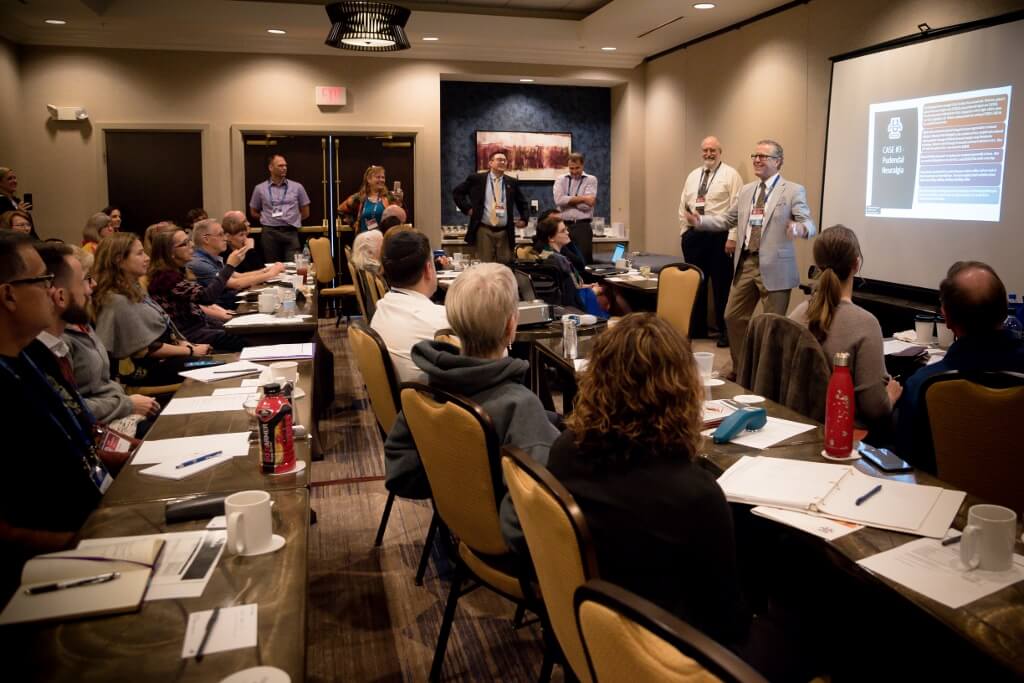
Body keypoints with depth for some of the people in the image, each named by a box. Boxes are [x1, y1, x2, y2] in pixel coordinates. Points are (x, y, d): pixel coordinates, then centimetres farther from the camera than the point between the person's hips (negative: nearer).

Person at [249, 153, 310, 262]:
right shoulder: (260, 189, 8)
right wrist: (268, 220, 8)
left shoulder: (297, 187, 7)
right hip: (270, 233, 1)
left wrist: (291, 220, 10)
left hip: (291, 232, 0)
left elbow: (305, 213, 14)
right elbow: (253, 212, 18)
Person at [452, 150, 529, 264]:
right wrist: (467, 208, -1)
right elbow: (457, 192, 9)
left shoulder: (512, 182, 10)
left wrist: (523, 219, 5)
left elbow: (522, 203, 20)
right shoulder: (477, 179, 2)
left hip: (504, 232, 2)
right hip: (484, 230, -2)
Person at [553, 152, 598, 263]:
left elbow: (587, 205, -9)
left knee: (585, 261, -2)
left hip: (583, 226, -2)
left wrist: (568, 200, -4)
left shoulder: (591, 180, 4)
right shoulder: (561, 180, 10)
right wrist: (582, 198, -11)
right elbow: (559, 200, -10)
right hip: (563, 226, 2)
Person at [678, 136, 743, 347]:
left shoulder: (730, 174, -3)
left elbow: (737, 209, -9)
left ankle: (724, 330, 10)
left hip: (719, 235, -5)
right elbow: (683, 206, 17)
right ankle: (696, 328, 23)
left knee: (722, 285, -1)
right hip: (694, 235, 6)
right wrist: (683, 232, 11)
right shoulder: (692, 176, 15)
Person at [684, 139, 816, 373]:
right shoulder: (746, 191, 14)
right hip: (745, 264, 6)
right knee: (733, 317, 12)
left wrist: (799, 229, -37)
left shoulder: (793, 191, -5)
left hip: (774, 267, -6)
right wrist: (699, 220, 5)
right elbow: (728, 220, 19)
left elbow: (810, 225, -13)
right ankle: (740, 369, 28)